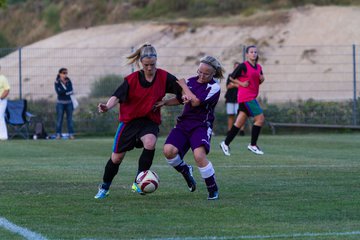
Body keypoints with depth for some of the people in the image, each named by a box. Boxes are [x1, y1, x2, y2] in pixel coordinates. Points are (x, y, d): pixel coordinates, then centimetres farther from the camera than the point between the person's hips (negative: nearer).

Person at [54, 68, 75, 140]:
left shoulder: (69, 82, 6)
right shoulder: (57, 82, -2)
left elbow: (71, 91, -6)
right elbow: (58, 92, -14)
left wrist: (63, 91, -14)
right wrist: (67, 91, -11)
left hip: (69, 102, 2)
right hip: (60, 103, -2)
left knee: (70, 118, 1)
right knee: (59, 119, -3)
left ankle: (71, 134, 3)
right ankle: (58, 134, 1)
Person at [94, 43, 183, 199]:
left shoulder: (164, 77, -8)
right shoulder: (132, 79, -12)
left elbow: (181, 88, -2)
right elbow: (117, 96, -18)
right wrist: (107, 107, -38)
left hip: (150, 121, 0)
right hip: (129, 120, 0)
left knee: (150, 143, -33)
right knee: (117, 157, 3)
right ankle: (104, 188, 29)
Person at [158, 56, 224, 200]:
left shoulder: (214, 87, -7)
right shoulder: (191, 81, 11)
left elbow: (196, 102, -16)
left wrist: (184, 86, -4)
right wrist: (184, 97, -5)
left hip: (201, 125, -5)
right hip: (183, 123, 5)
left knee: (199, 155, -30)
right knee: (168, 150, -20)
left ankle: (213, 190, -10)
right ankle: (185, 171, 12)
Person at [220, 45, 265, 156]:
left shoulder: (259, 67, 13)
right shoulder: (243, 66, -8)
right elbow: (232, 77, -1)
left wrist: (261, 79, 4)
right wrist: (241, 83, -13)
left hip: (252, 97, 8)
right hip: (246, 96, -8)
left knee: (240, 122, 9)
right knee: (260, 118, -12)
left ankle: (225, 143, 17)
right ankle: (253, 145, -4)